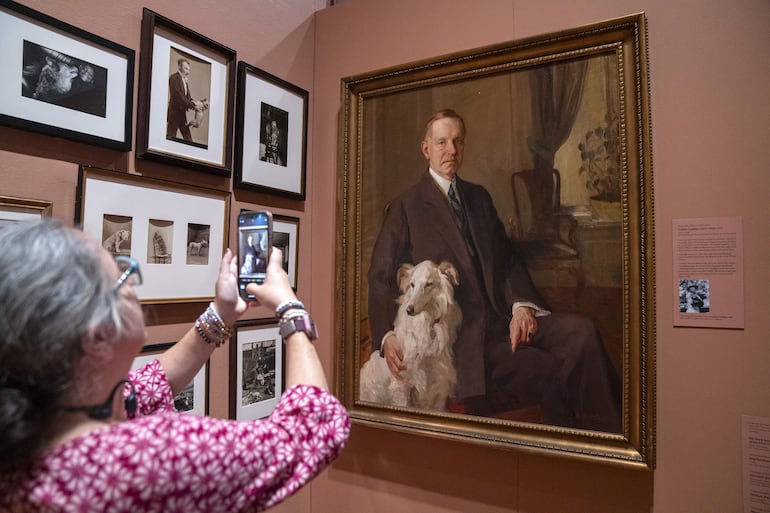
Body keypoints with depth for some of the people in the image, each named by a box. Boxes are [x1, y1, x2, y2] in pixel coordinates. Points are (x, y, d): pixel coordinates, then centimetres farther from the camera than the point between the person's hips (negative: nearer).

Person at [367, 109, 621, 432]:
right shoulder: (405, 208, 4)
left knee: (581, 331, -21)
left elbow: (507, 259, 14)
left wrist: (522, 305, -6)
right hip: (464, 337, -5)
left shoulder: (479, 197, 20)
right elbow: (381, 277, 0)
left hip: (507, 319, 5)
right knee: (553, 375, -25)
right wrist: (387, 336, -16)